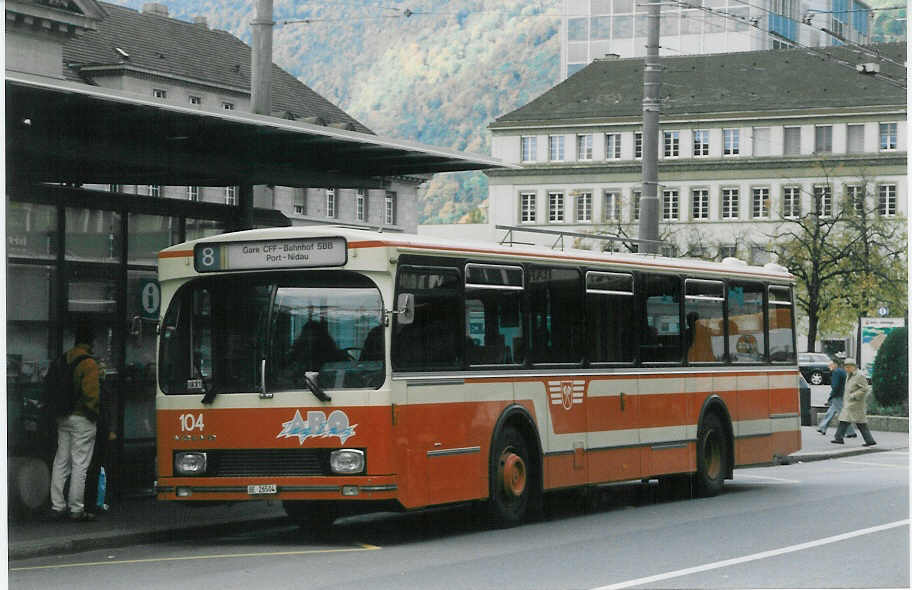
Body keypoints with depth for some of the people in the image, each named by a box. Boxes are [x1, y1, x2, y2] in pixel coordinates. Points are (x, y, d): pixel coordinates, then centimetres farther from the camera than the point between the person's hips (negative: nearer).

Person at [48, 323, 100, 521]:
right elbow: (91, 394, -17)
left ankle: (57, 506, 15)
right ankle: (76, 509, -1)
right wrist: (95, 413, -1)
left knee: (61, 461, 12)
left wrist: (58, 410, 16)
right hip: (82, 419, -7)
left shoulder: (63, 359, 7)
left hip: (62, 418, 7)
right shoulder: (89, 363, -14)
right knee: (80, 464, -2)